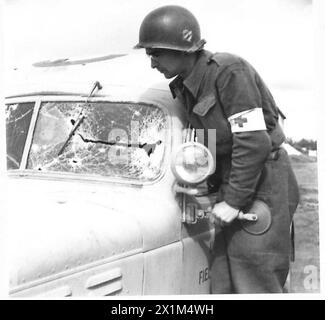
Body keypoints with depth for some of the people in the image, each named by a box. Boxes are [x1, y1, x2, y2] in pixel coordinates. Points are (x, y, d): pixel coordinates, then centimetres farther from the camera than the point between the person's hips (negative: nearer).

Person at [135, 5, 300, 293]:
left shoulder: (228, 71, -19)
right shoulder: (186, 86, 7)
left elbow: (254, 142, -23)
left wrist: (234, 201, -20)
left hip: (264, 183, -8)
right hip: (233, 183, 8)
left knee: (256, 283, -2)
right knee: (223, 283, 9)